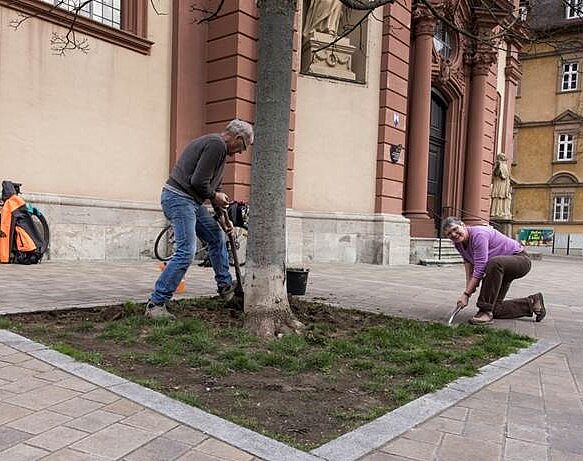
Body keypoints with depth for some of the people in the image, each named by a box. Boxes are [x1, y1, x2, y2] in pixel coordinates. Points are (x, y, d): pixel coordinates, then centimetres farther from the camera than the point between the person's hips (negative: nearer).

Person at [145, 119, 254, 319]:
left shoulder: (220, 147, 19)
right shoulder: (216, 144, -15)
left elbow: (214, 185, 24)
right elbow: (198, 181, -22)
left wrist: (221, 214, 19)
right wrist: (214, 196, -4)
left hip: (192, 201, 11)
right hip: (179, 197, -11)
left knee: (217, 238, 16)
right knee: (186, 252, -15)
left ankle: (226, 288, 29)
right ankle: (155, 304, -9)